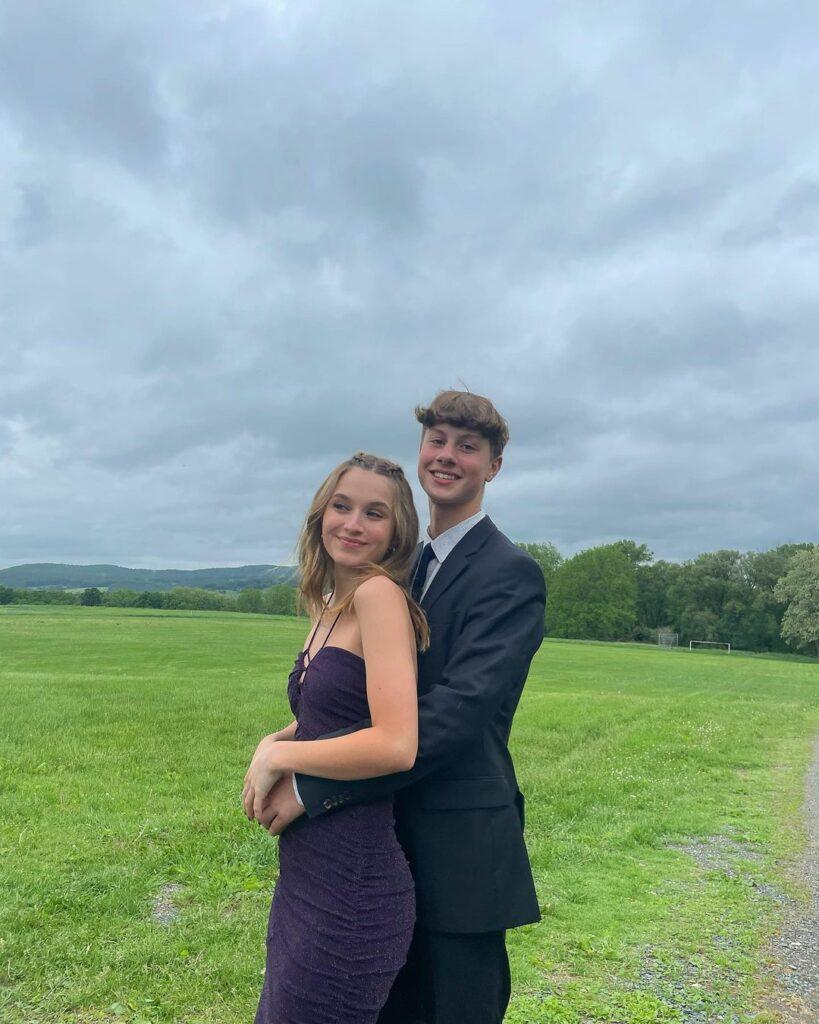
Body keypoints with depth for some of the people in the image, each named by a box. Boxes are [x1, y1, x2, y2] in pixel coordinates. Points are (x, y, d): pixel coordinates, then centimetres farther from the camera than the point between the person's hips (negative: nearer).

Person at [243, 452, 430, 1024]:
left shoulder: (381, 593, -17)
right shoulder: (329, 608, 9)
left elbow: (396, 745, -26)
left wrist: (279, 756, -14)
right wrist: (272, 740, 0)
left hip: (352, 885, -9)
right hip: (306, 874, 9)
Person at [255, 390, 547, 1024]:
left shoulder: (510, 574, -17)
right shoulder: (414, 565, 10)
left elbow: (458, 710, -27)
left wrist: (313, 787, -26)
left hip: (462, 852, -7)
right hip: (398, 835, 8)